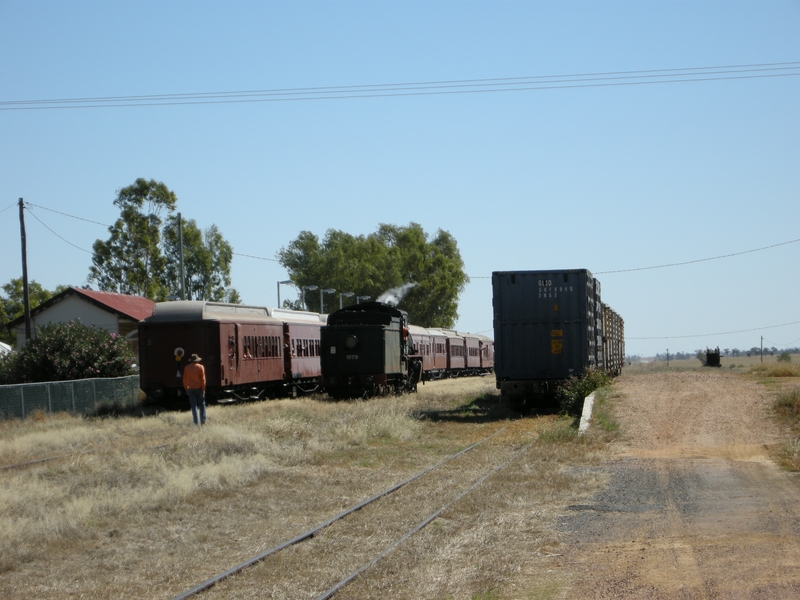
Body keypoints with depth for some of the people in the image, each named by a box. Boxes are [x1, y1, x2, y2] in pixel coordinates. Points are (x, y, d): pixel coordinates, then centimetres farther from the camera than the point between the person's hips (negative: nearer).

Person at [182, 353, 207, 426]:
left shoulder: (186, 368, 1)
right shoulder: (200, 367, -5)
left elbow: (185, 379, 4)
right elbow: (203, 379, -9)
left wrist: (186, 389, 14)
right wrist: (203, 389, -7)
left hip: (191, 389, 1)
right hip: (199, 388, -1)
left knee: (194, 406, 2)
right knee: (202, 405, 12)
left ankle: (197, 422, -3)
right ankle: (203, 421, 9)